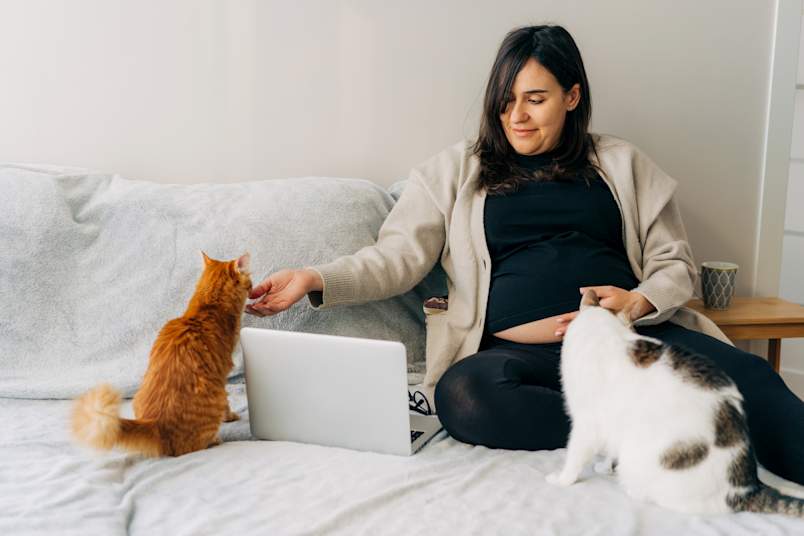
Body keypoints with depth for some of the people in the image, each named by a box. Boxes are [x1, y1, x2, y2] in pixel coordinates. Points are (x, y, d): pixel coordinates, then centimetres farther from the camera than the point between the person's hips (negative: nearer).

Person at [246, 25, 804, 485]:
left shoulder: (621, 163, 20)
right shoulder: (457, 169, 17)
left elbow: (675, 264, 17)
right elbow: (399, 256, 9)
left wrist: (640, 301, -6)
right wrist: (318, 280, -8)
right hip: (518, 350, -1)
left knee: (745, 374, -28)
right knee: (462, 394, -36)